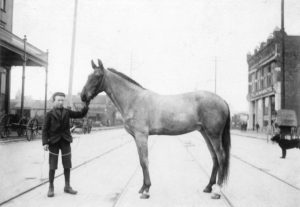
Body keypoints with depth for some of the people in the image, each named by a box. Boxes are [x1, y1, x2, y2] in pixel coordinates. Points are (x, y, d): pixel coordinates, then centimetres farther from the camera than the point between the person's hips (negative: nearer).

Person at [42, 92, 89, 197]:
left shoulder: (67, 112, 5)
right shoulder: (49, 114, -2)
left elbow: (81, 114, 2)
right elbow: (45, 129, -4)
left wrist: (86, 105, -14)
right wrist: (45, 143, -13)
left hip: (65, 141, 3)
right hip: (53, 141, -3)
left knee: (67, 165, 8)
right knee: (52, 166, 3)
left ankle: (67, 186, 20)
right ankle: (51, 188, 15)